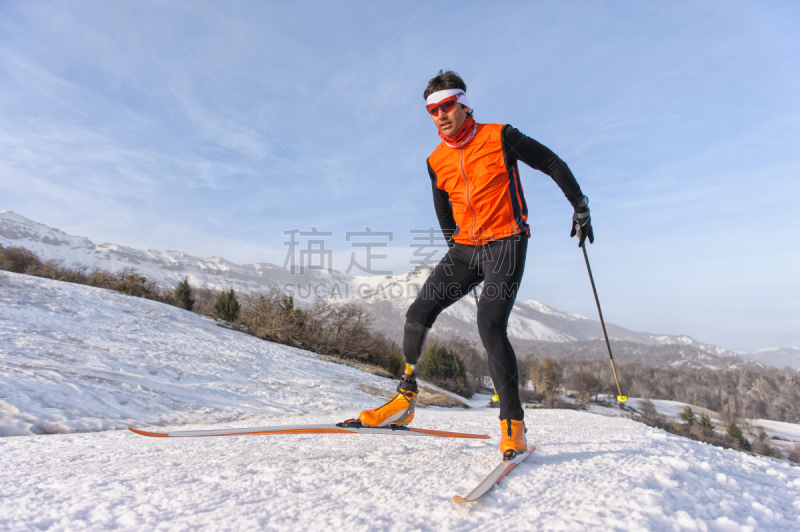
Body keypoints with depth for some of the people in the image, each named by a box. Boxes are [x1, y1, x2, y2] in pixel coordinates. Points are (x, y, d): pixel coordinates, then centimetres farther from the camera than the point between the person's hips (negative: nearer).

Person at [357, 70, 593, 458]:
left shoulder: (499, 138, -6)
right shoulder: (436, 161, 8)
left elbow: (553, 165, 4)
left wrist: (580, 208, 5)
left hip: (505, 244, -5)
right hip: (464, 249, 5)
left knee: (490, 326, -20)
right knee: (418, 314, -7)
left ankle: (513, 425, -8)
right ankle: (405, 399, 8)